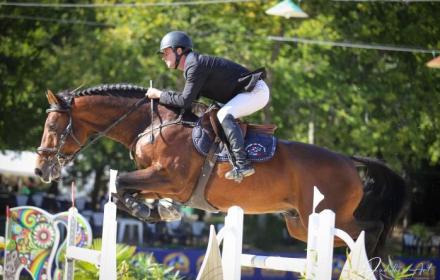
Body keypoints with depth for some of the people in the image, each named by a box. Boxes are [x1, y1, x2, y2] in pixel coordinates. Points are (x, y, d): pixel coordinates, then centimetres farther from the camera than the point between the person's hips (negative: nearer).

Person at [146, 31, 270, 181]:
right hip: (246, 92, 11)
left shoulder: (195, 66, -20)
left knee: (224, 115, -28)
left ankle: (242, 164, -36)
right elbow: (192, 96, 17)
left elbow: (185, 101, -24)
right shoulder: (191, 65, 12)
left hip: (256, 91, -11)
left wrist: (159, 94, -13)